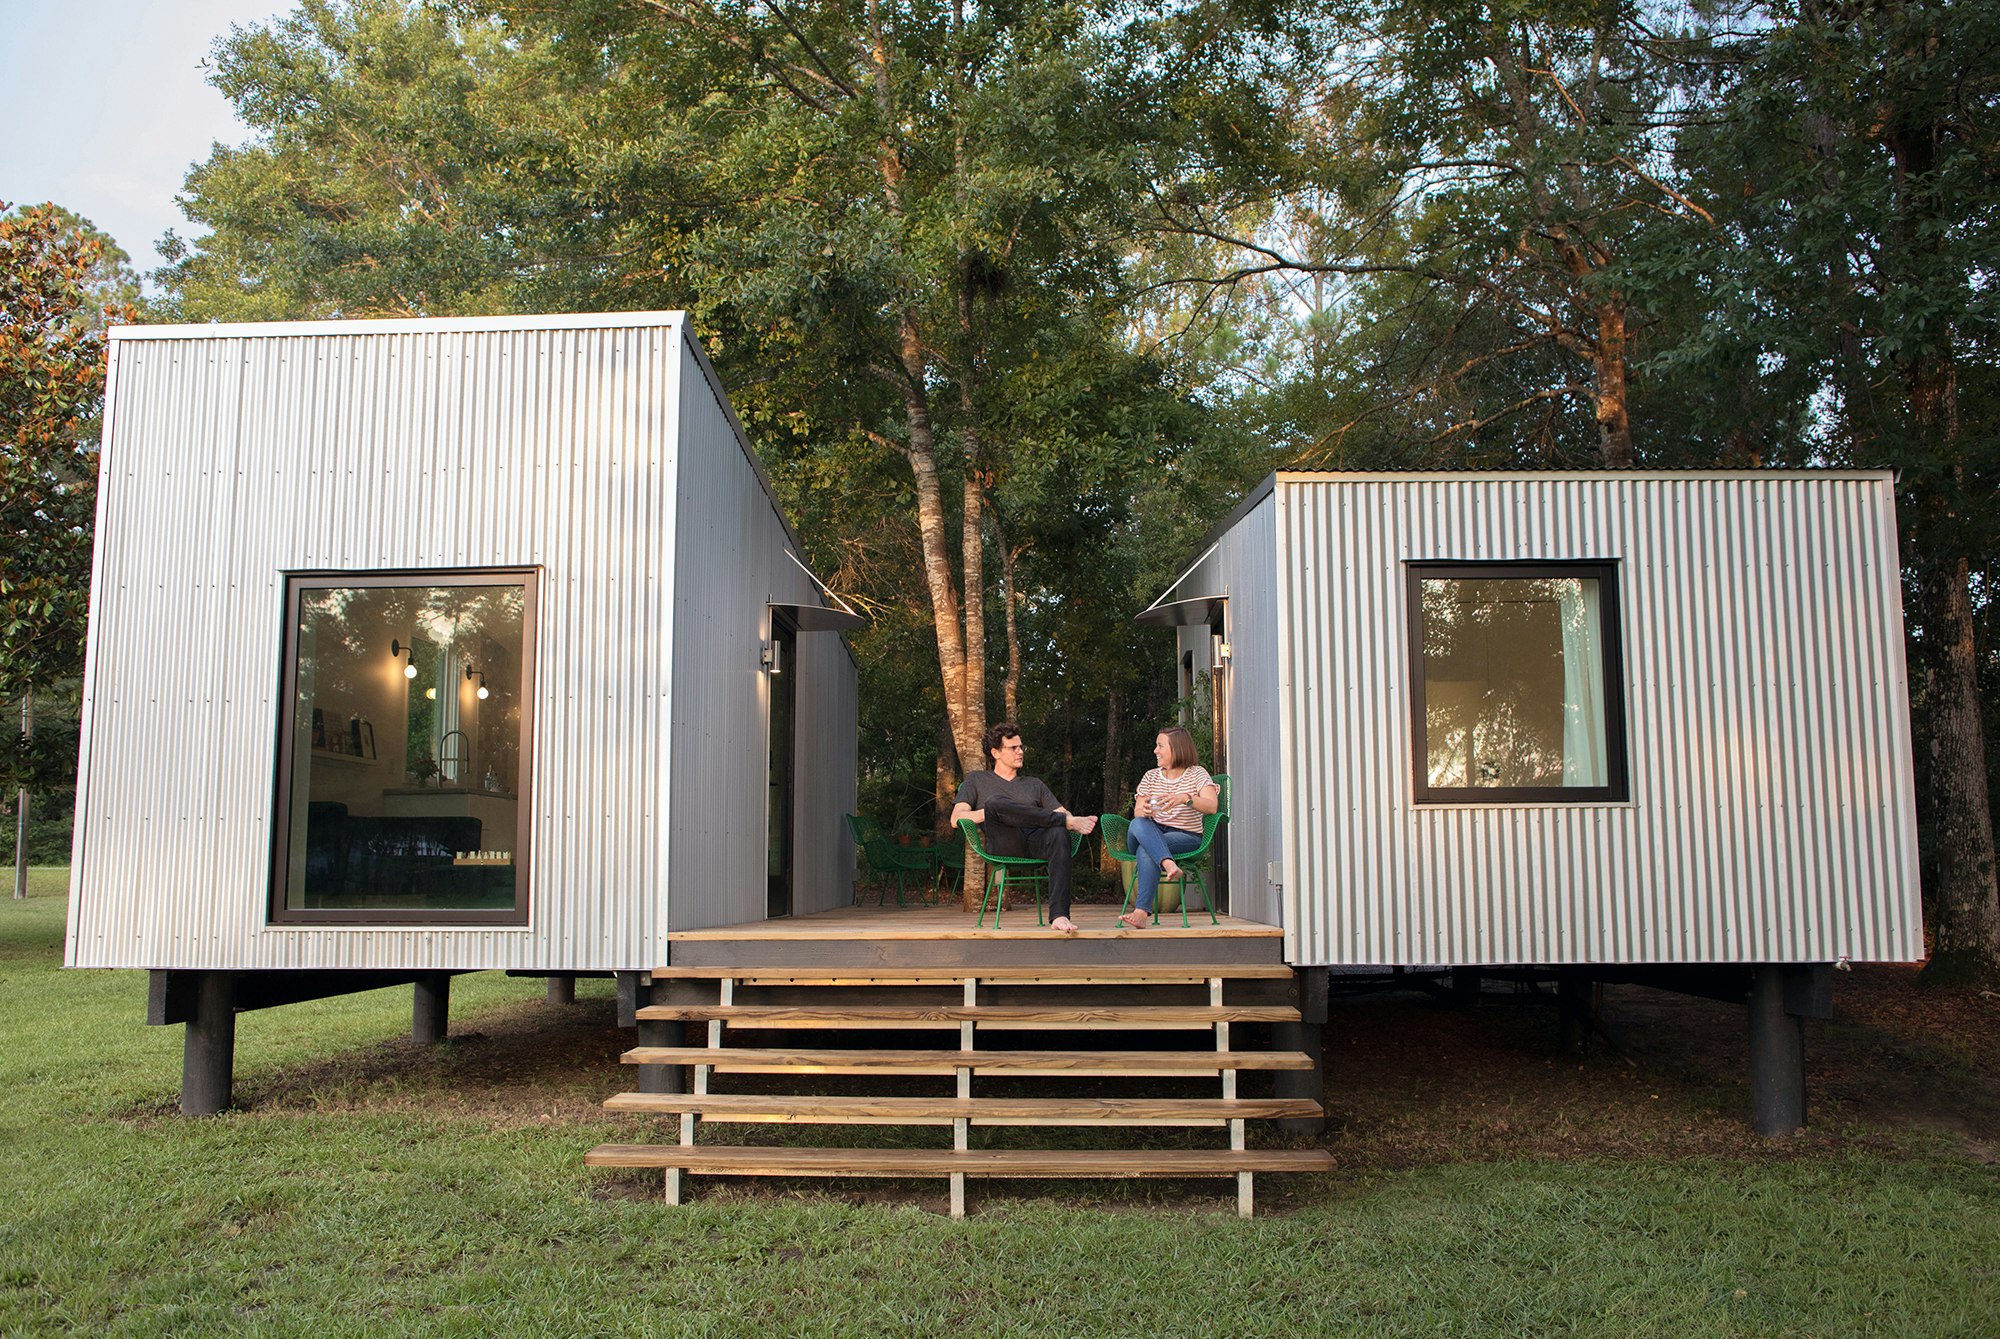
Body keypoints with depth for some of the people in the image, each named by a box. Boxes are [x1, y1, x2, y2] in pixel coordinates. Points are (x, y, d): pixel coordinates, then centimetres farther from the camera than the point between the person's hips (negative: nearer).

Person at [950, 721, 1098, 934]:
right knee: (995, 802, -34)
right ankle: (1068, 820, -28)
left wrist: (1072, 823, -4)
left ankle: (1059, 916, -46)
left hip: (1037, 841, 2)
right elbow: (957, 818, 12)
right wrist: (989, 812, -5)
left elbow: (1059, 812, 21)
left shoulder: (1034, 785, 34)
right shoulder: (977, 780, 26)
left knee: (1059, 834, -36)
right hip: (1003, 844, -2)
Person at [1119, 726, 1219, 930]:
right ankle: (1169, 864, -55)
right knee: (1138, 824, -34)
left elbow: (1211, 806, -14)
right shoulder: (1151, 777, 18)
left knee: (1146, 851, -36)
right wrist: (1143, 811, -20)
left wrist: (1185, 798, -33)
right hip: (1153, 834, 4)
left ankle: (1142, 911, -43)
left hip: (1186, 837, -4)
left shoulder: (1197, 773, 4)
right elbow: (1137, 811, 7)